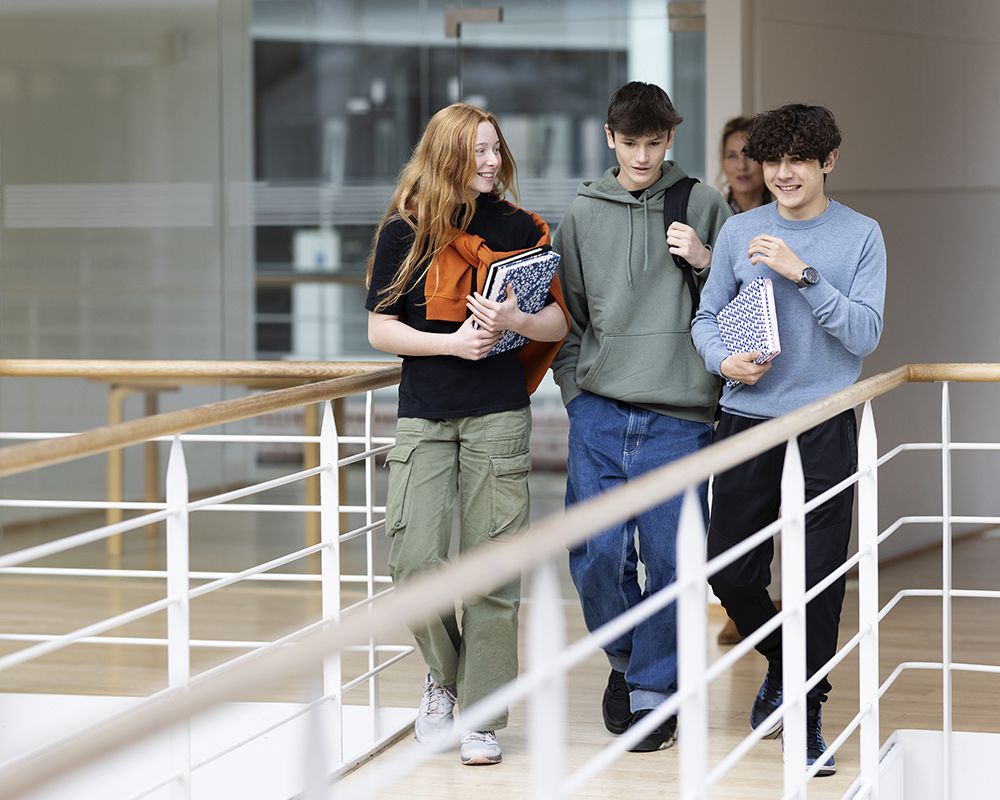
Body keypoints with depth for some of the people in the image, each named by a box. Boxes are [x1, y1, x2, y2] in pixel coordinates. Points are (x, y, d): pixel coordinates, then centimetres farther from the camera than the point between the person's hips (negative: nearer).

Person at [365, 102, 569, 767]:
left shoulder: (520, 229, 6)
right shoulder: (405, 232, 3)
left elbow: (559, 322, 8)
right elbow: (380, 330, 1)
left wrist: (515, 320, -13)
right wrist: (453, 342, -12)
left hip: (499, 415, 0)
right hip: (424, 416, 0)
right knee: (415, 562, -9)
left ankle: (483, 718, 8)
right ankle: (444, 676, 19)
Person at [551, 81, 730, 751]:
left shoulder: (704, 206, 6)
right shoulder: (582, 215, 10)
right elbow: (565, 317, 15)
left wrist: (705, 262, -7)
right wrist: (578, 393, 5)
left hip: (679, 417, -1)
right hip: (599, 412, 2)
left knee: (669, 558, -2)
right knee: (596, 553, -3)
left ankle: (654, 688, 12)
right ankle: (624, 659, 22)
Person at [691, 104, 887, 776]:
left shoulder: (861, 236, 0)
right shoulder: (740, 232, 5)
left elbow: (866, 334, -9)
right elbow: (707, 317, 11)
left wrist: (803, 274, -18)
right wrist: (725, 361, -10)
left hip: (824, 428, -2)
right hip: (747, 420, 2)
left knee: (820, 579, 1)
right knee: (730, 574, 6)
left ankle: (808, 713, 16)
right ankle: (782, 665, 34)